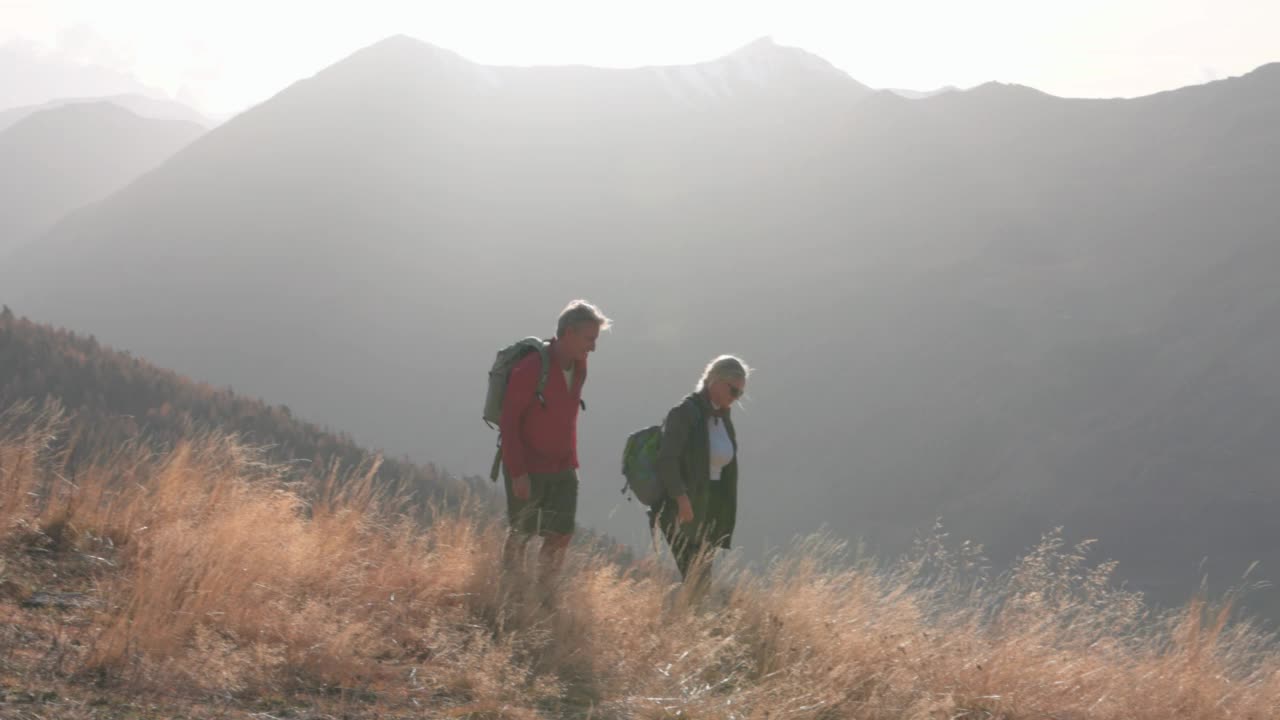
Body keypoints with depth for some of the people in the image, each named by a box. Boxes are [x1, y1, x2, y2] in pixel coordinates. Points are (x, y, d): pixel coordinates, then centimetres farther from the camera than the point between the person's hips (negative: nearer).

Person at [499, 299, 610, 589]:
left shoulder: (578, 368, 6)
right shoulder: (531, 368, -17)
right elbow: (508, 421, -17)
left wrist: (571, 461, 13)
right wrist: (518, 472, -20)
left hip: (562, 470, 6)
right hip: (527, 471, -6)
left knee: (561, 536, 1)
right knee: (521, 535, 2)